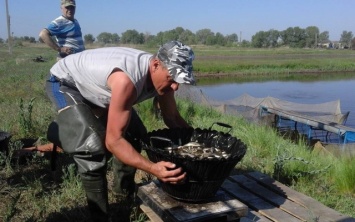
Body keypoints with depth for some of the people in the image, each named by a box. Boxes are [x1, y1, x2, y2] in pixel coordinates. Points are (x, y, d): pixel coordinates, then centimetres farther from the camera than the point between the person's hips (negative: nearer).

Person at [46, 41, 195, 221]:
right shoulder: (127, 80, -43)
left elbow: (173, 119, -3)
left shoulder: (162, 74, -18)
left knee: (135, 134, 7)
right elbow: (113, 140, -41)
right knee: (93, 147, -25)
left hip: (95, 87, 8)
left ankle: (124, 188, 30)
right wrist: (152, 168, -52)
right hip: (65, 83, -8)